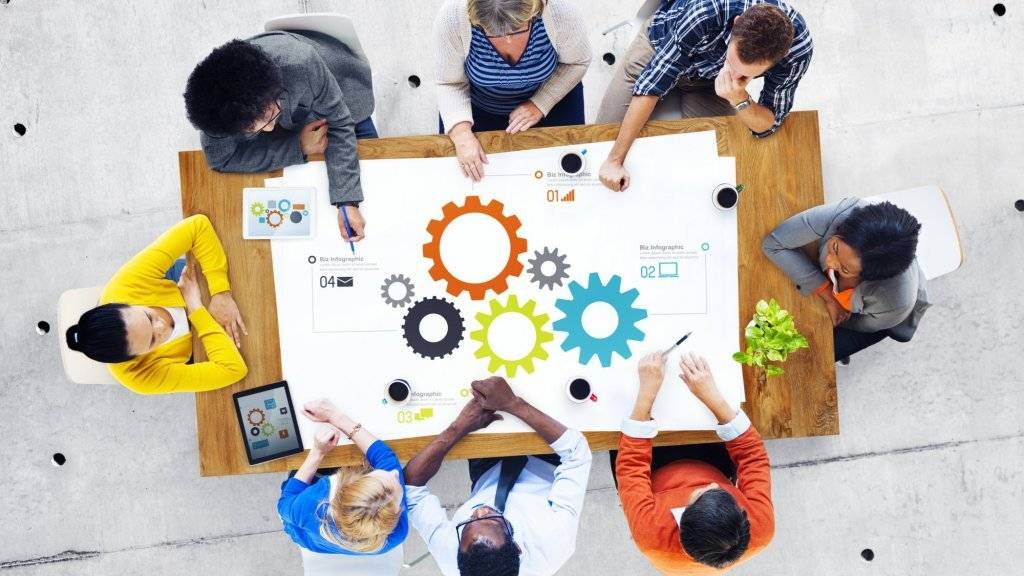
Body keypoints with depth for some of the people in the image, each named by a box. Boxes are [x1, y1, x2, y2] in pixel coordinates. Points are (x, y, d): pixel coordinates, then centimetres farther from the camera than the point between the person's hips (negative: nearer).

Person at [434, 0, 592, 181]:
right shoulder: (452, 18, -35)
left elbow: (577, 61, -14)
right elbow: (450, 84, -20)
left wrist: (540, 105, -23)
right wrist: (461, 133, -35)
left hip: (549, 93, 0)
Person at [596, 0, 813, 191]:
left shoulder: (797, 49, -35)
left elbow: (768, 126, -23)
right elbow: (651, 84, -36)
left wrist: (739, 99, -46)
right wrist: (615, 160, -35)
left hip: (709, 80, 2)